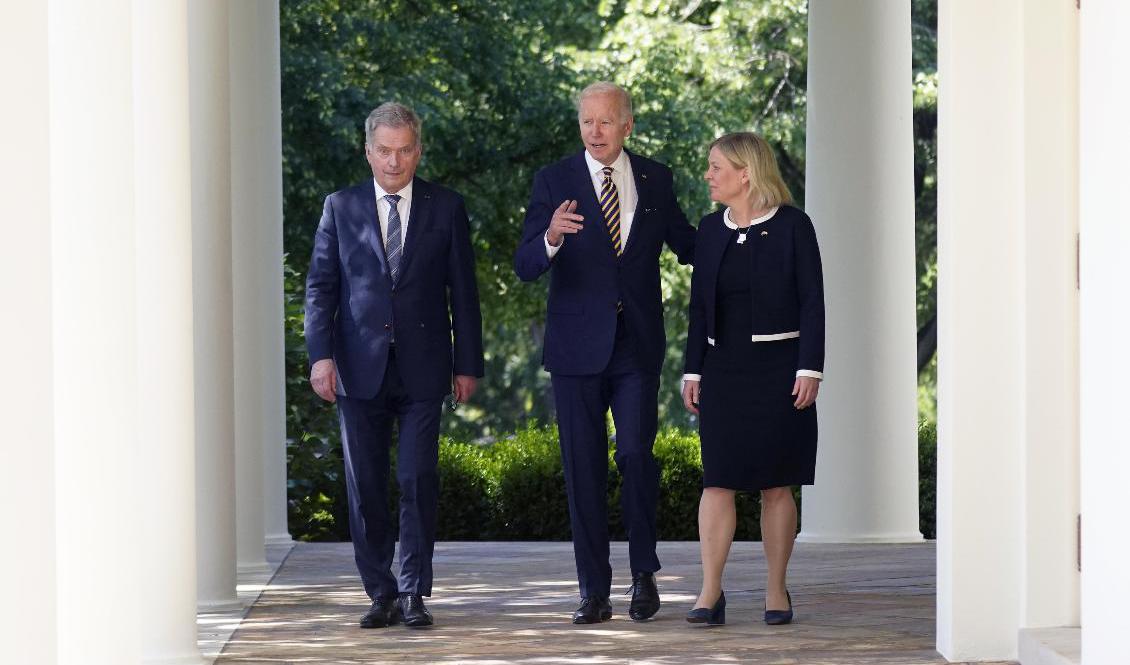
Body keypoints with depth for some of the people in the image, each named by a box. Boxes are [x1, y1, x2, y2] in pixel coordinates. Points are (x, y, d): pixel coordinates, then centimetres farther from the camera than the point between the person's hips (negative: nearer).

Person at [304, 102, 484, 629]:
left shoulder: (446, 208, 6)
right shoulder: (341, 208, 8)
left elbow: (462, 292, 7)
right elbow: (320, 285, 6)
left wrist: (467, 365, 4)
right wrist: (321, 355, -6)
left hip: (422, 369, -1)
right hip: (360, 369, 1)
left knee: (418, 481, -6)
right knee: (365, 487, 3)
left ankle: (413, 593, 2)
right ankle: (381, 593, 12)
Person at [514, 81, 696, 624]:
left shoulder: (655, 179, 7)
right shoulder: (555, 181, -1)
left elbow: (685, 245, 18)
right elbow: (525, 266, -8)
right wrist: (550, 237, -30)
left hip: (638, 343, 1)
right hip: (578, 344, -1)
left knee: (635, 453, -11)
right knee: (583, 468, 2)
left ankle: (644, 571, 8)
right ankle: (594, 591, 9)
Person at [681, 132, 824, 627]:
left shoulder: (792, 226, -2)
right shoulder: (710, 229, 10)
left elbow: (812, 302, -4)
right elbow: (700, 304, 13)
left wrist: (810, 368, -11)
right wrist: (693, 371, 7)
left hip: (779, 368, -3)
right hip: (724, 369, 3)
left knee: (776, 485, 2)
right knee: (718, 479, -6)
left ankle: (776, 591, 10)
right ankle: (710, 594, -8)